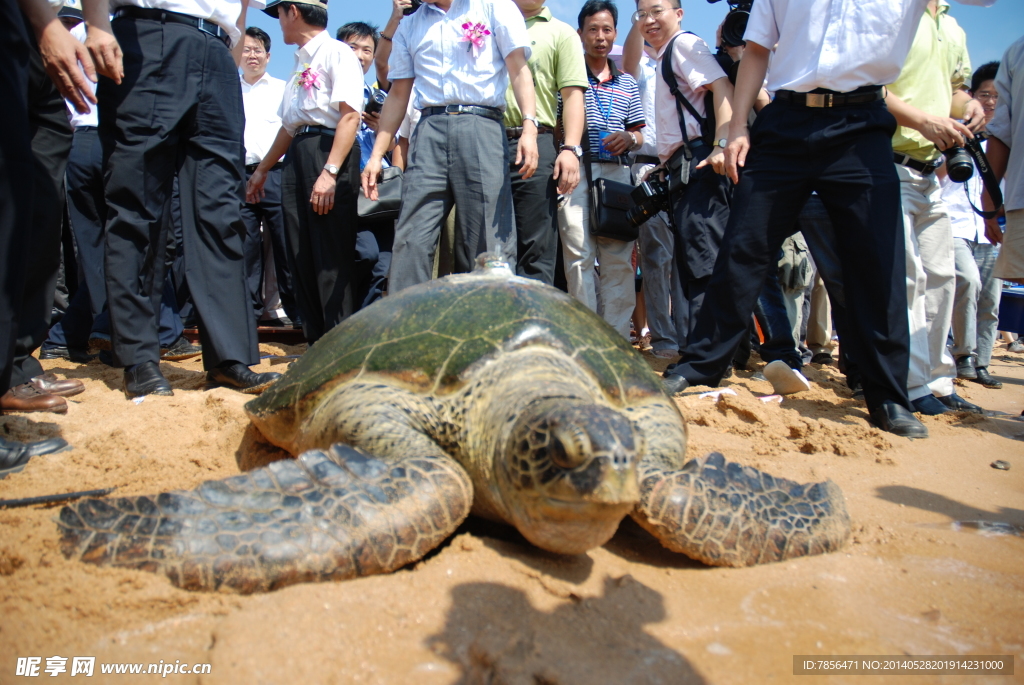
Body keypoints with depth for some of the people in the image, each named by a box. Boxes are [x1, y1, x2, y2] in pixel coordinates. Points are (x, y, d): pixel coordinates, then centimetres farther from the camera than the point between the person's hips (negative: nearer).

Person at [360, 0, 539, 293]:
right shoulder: (410, 25, 23)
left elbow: (518, 68, 2)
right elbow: (398, 94, 22)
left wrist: (529, 126, -14)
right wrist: (377, 155, 13)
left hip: (481, 127, -3)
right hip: (429, 130, 3)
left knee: (489, 241, -7)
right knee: (411, 239, -7)